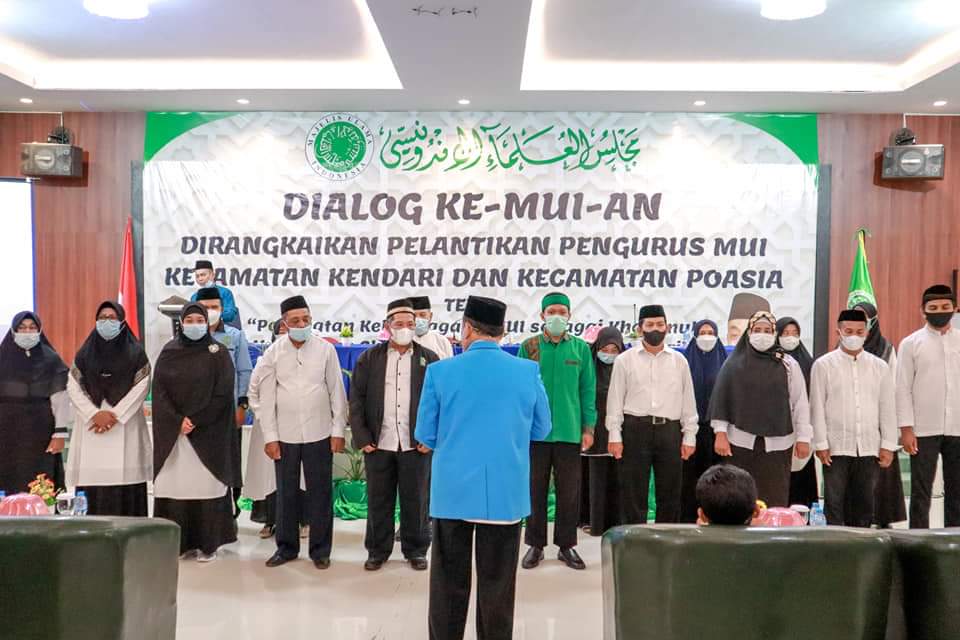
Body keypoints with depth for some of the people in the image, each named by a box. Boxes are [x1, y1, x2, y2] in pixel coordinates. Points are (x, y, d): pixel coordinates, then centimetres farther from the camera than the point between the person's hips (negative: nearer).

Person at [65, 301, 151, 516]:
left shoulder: (135, 352, 5)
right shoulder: (85, 352, 12)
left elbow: (141, 387, -3)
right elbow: (73, 387, 5)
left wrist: (115, 415, -11)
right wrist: (95, 414, -9)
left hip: (126, 425, -2)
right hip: (92, 426, 2)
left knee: (126, 488, -7)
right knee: (95, 487, -3)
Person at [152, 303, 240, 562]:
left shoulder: (218, 353, 1)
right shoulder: (168, 352, 8)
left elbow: (222, 394, -6)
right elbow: (159, 391, 2)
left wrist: (195, 421, -12)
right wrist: (178, 421, -10)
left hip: (208, 432, -2)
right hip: (172, 431, 3)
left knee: (206, 486, -3)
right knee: (176, 485, 1)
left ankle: (209, 543, 6)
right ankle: (181, 542, 11)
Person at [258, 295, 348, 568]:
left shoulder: (326, 349, -2)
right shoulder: (273, 353, 0)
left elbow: (337, 392, 1)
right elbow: (267, 397, 1)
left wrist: (338, 430, -3)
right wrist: (270, 436, -3)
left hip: (319, 434, -1)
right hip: (285, 435, 1)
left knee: (320, 492, 6)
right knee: (286, 493, 10)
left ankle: (320, 549, 18)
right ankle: (286, 546, 25)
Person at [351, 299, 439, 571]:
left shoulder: (429, 359, 5)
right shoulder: (369, 358, 7)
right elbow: (356, 399, 4)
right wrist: (362, 437, -3)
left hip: (416, 445, 0)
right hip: (378, 444, 1)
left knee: (416, 500, 7)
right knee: (378, 500, 9)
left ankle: (416, 550, 22)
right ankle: (378, 550, 23)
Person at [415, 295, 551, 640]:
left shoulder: (440, 371, -6)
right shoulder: (528, 372, -3)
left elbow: (425, 435, 0)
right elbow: (541, 430, 7)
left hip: (452, 491, -1)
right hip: (506, 493, 1)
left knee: (449, 582, 11)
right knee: (497, 584, 11)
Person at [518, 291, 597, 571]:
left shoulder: (580, 348, 4)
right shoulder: (528, 347, 2)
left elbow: (588, 389, 6)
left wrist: (588, 427, 2)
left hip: (569, 431, 1)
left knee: (569, 491, 8)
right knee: (535, 490, 8)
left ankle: (567, 544, 21)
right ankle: (535, 545, 20)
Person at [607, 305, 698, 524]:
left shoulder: (679, 361, 10)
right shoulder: (625, 360, 4)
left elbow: (688, 401, 11)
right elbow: (615, 400, 3)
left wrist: (689, 436, 5)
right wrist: (615, 436, -4)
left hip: (670, 430, 2)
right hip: (636, 429, -2)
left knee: (670, 493, 8)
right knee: (633, 494, 2)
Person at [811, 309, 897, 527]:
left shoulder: (880, 367, 9)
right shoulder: (823, 365, 1)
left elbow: (888, 409, 9)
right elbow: (817, 407, -1)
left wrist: (888, 445, 4)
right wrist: (821, 444, -5)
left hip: (869, 448, 3)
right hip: (836, 448, -2)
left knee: (864, 504, 9)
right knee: (835, 504, 0)